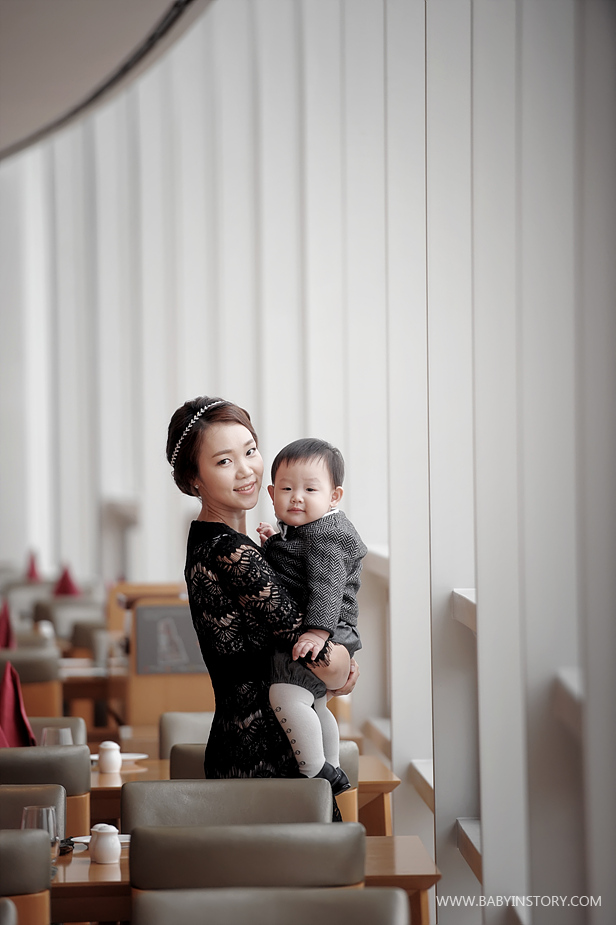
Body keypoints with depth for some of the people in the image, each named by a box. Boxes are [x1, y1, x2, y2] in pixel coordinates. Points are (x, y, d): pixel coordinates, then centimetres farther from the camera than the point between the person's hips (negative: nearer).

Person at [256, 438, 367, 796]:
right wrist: (275, 544, 14)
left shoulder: (326, 534, -16)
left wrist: (318, 632, -36)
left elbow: (326, 585, -26)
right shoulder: (301, 530, 15)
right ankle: (333, 771, 40)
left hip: (325, 635, -12)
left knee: (286, 695, -28)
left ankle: (317, 771, -22)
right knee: (314, 706, 26)